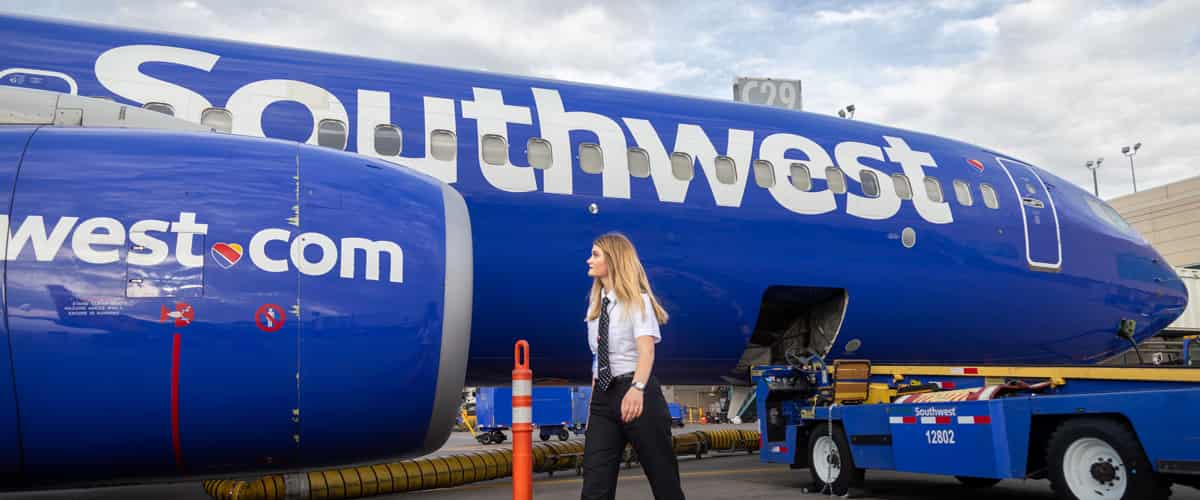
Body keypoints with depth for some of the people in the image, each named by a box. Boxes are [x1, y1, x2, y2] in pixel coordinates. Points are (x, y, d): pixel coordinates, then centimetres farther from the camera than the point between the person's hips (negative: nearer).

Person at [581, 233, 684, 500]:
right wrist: (594, 400, 11)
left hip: (636, 393, -6)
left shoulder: (636, 300, -6)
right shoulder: (596, 302, 13)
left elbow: (647, 350, -22)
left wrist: (637, 388, -39)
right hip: (603, 396, 6)